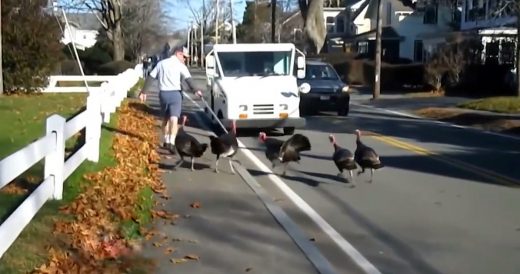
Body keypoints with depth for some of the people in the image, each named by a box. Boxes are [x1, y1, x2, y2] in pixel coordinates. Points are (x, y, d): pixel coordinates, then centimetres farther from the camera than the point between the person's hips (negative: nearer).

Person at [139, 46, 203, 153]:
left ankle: (166, 140, 28)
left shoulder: (161, 63, 13)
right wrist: (195, 90, -25)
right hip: (175, 93, -5)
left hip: (163, 93, 5)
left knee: (165, 118, 20)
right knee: (174, 119, -11)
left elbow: (150, 77, 10)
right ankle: (171, 142, -25)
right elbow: (188, 79, -16)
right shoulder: (180, 65, -1)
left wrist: (143, 91, 12)